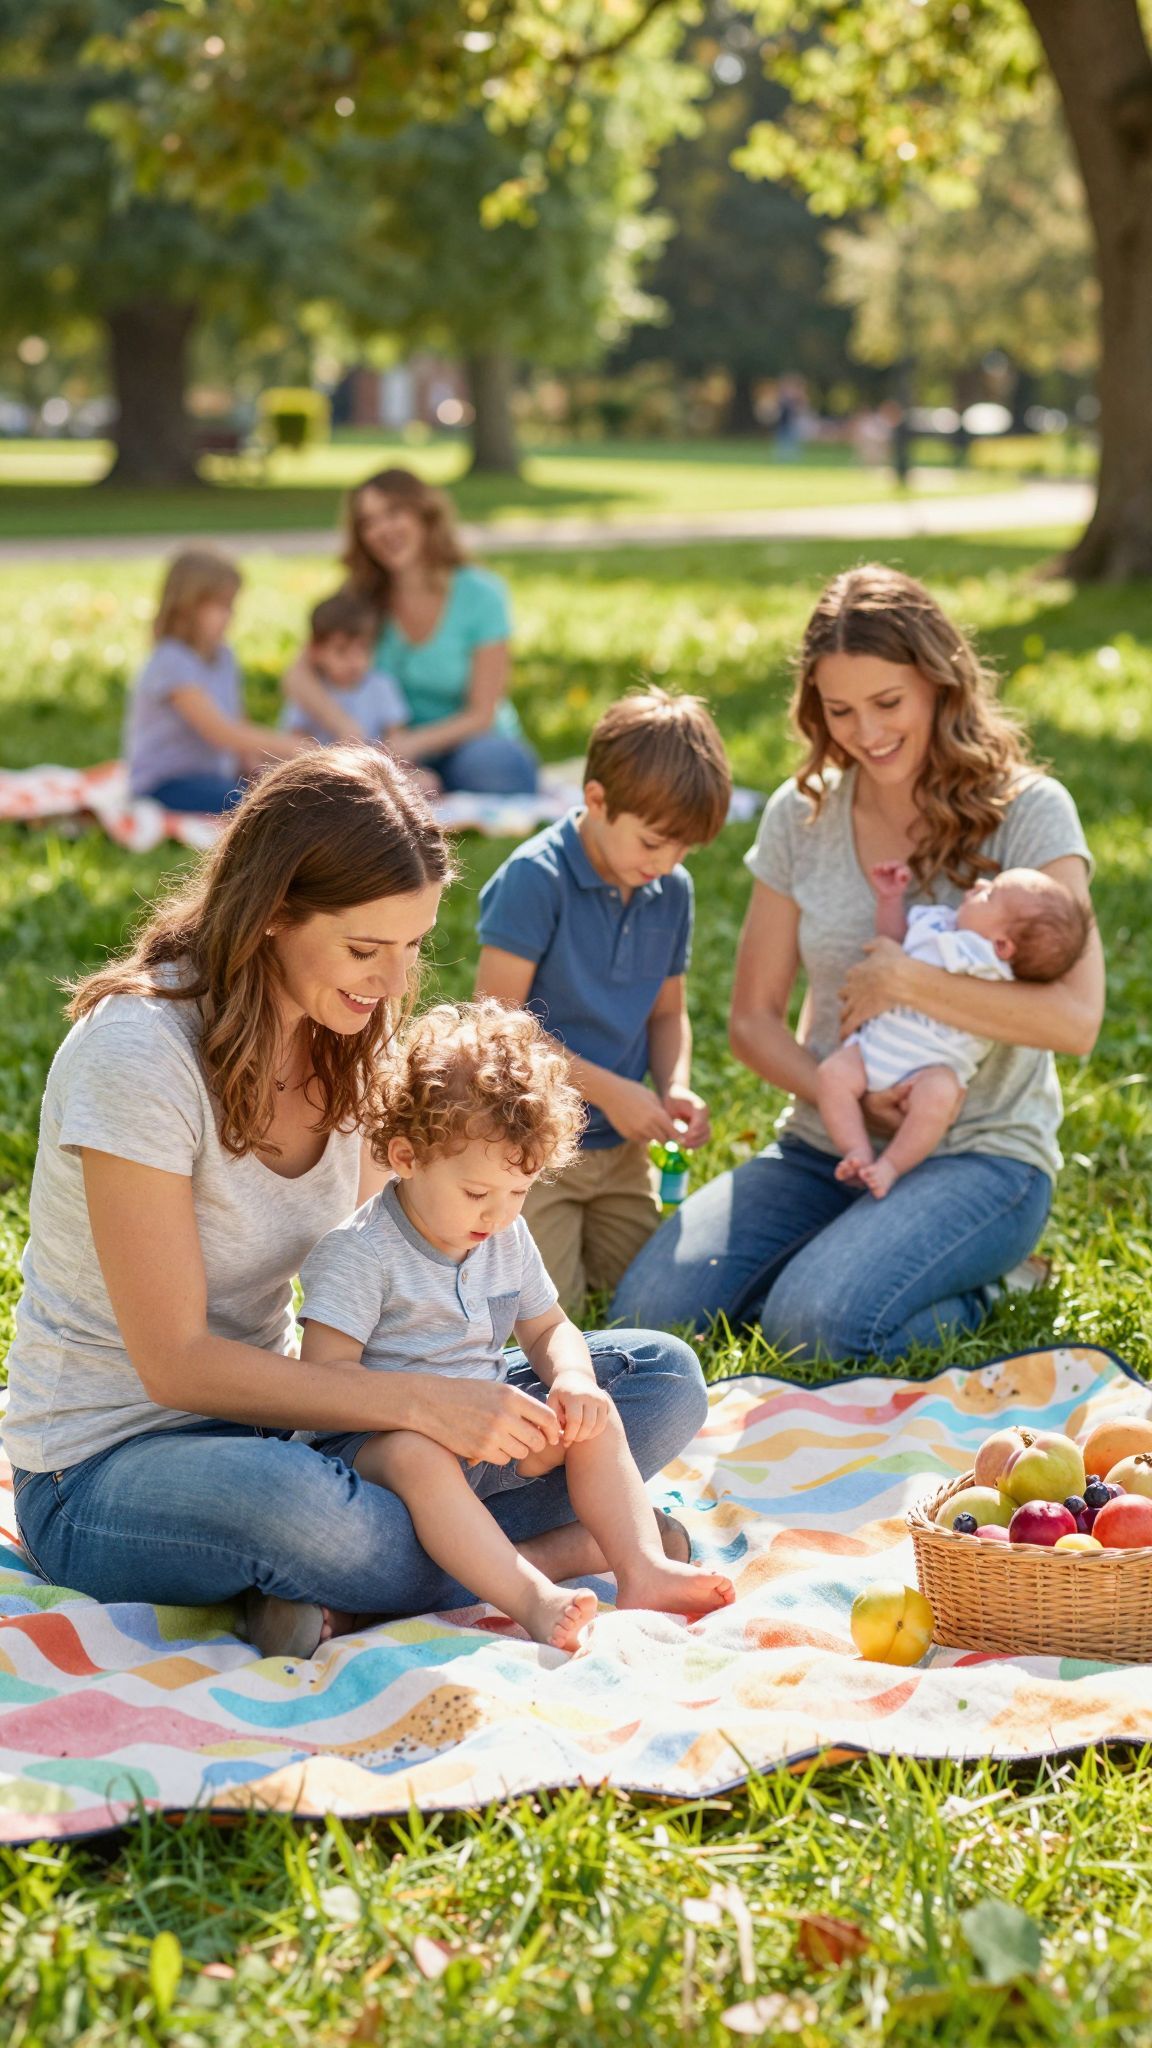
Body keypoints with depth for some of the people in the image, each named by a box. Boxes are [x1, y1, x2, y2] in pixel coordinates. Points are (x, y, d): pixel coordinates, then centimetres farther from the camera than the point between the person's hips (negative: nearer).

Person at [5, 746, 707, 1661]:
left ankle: (354, 1592, -18)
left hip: (276, 1411, 8)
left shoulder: (350, 1039, 0)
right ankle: (547, 1551, -16)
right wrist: (421, 1400, -29)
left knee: (663, 1376, -4)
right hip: (110, 1467, -7)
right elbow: (176, 1364, -22)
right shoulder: (139, 1053, -22)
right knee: (290, 1500, -44)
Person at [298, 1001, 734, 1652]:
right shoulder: (358, 1254, -16)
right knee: (415, 1455, -39)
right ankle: (535, 1599, -51)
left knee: (595, 1417, -6)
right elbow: (324, 1378, -22)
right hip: (377, 1440, -7)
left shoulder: (508, 1239, 8)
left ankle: (643, 1568, -17)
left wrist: (573, 1378, -6)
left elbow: (548, 1328, 19)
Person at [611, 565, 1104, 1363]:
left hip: (979, 1155, -4)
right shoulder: (801, 815, 6)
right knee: (647, 1309, -16)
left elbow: (1076, 1019, -16)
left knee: (818, 1326, -29)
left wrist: (906, 981, -17)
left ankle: (973, 1293, 1)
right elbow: (754, 1019, 8)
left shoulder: (1027, 812, -6)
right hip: (823, 1150, 5)